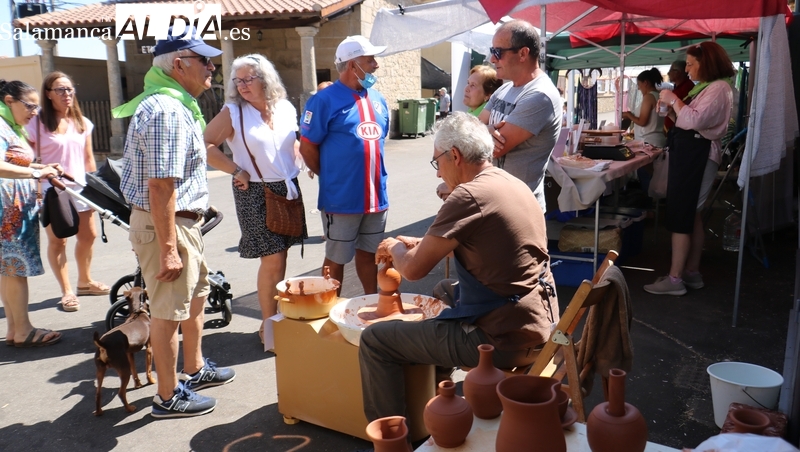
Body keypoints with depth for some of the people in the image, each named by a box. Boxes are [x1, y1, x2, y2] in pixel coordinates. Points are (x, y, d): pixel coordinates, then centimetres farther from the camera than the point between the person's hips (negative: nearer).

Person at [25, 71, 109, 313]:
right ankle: (67, 291, 12)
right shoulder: (37, 123, -7)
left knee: (88, 236, 13)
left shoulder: (82, 122, 8)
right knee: (57, 241, 1)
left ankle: (84, 281, 32)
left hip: (79, 188, 5)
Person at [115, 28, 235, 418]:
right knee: (168, 311, 1)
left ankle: (195, 369, 39)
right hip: (166, 225, -11)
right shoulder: (166, 111, -22)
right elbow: (160, 186, -26)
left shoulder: (176, 105, 13)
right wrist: (168, 248, -26)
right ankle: (169, 397, 16)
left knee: (196, 294, 22)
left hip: (183, 221, 11)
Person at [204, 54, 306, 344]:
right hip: (255, 193, -4)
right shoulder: (232, 113, -6)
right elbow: (206, 145, -11)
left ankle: (278, 317, 24)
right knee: (272, 260, -5)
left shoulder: (286, 109, 5)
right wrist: (236, 171, -13)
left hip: (288, 189, 5)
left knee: (280, 258, 10)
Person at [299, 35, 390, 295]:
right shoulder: (325, 100, -11)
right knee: (336, 258, 8)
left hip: (376, 196, 6)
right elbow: (308, 147, -8)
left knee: (368, 253, 18)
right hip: (341, 199, -5)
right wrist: (330, 177, 1)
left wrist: (375, 176, 13)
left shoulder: (377, 99, 9)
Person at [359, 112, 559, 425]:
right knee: (444, 291, 34)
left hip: (506, 337, -9)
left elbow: (413, 269, -15)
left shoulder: (470, 195, -20)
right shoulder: (514, 185, 8)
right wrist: (418, 244, 17)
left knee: (374, 341, -2)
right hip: (540, 324, 10)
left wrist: (394, 247, 7)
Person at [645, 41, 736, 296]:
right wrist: (671, 109, 4)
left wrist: (674, 100, -15)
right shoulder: (703, 88, 19)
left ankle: (675, 279, -8)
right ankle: (692, 272, 21)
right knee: (690, 214, 13)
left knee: (680, 214, -10)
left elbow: (696, 120, -25)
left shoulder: (718, 88, -12)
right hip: (688, 152, 11)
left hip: (697, 154, -11)